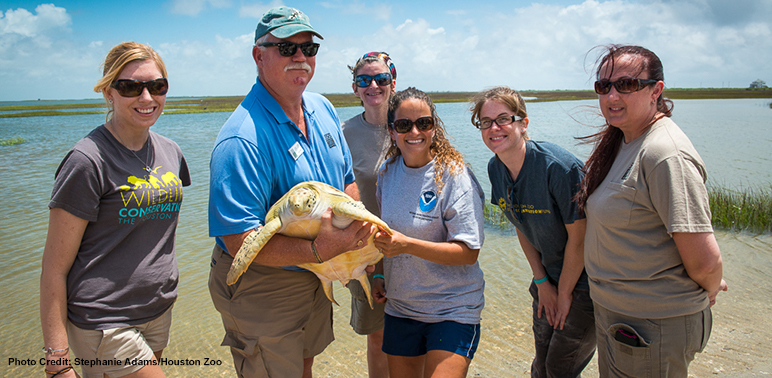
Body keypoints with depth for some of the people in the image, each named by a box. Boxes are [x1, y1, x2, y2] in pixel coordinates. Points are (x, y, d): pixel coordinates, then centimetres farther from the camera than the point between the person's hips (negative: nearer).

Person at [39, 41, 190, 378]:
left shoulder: (170, 152, 5)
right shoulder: (88, 160, -14)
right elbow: (54, 269, -13)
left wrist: (163, 295, 16)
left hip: (159, 312, 6)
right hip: (104, 322, -6)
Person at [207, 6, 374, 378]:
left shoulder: (323, 109, 0)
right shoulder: (242, 139, -27)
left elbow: (347, 181, 11)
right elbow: (239, 240, -30)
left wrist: (356, 242, -3)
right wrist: (319, 250, -40)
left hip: (316, 277, 8)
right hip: (260, 288, -8)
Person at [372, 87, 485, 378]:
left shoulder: (454, 176, -16)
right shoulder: (387, 172, 2)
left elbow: (469, 252, -19)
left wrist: (407, 245, -28)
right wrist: (380, 275, 7)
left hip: (452, 310, -5)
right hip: (400, 306, 5)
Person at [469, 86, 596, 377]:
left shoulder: (559, 167, -28)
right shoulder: (495, 168, -5)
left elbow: (578, 237, -20)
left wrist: (565, 293, -10)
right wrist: (542, 282, 3)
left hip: (583, 280, -6)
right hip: (549, 276, 6)